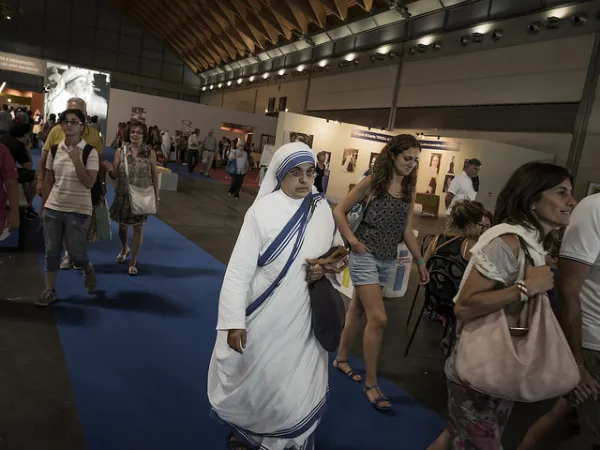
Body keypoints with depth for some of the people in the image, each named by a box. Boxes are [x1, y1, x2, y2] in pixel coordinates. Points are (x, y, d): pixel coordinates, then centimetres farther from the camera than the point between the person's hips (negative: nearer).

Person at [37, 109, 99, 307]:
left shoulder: (90, 152, -10)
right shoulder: (54, 150, 3)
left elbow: (89, 183, -18)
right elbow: (48, 181, 10)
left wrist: (76, 160, -25)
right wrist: (43, 206, 13)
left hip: (78, 210, -4)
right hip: (53, 208, 4)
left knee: (76, 253, 1)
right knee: (51, 251, 9)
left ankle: (88, 270, 35)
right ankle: (49, 290, 22)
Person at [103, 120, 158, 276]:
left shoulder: (150, 153, -5)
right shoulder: (120, 151, -4)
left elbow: (154, 175, 0)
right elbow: (115, 176, -2)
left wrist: (156, 195, -2)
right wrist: (110, 170, -24)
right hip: (123, 195, 2)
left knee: (138, 228, 2)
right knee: (123, 226, 16)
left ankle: (133, 262, 16)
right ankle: (124, 249, 47)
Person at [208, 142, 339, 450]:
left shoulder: (322, 209, -1)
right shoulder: (262, 211, -15)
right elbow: (239, 268, -15)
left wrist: (326, 267, -9)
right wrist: (234, 321, -18)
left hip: (301, 320, 3)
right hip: (264, 318, -3)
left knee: (297, 393, 8)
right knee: (252, 382, 17)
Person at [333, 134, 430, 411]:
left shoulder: (409, 191, 6)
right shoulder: (372, 183, -10)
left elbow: (407, 230, 10)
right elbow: (339, 211, -5)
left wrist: (420, 261, 8)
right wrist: (352, 240, -15)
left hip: (389, 260, 6)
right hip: (365, 256, -6)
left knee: (357, 310, 18)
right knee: (378, 319, -10)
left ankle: (341, 359, 36)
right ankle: (371, 384, 4)